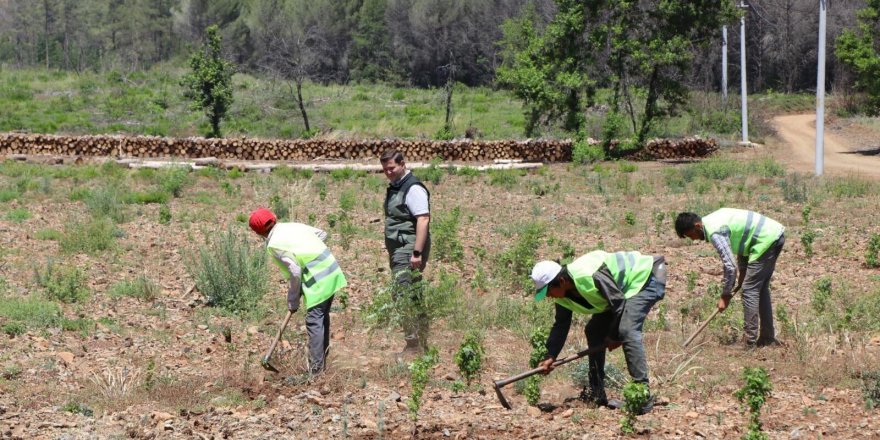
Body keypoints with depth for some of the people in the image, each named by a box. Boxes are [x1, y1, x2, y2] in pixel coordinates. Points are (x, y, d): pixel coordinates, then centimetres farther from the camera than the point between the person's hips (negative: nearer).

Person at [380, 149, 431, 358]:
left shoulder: (413, 188, -12)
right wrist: (391, 252, 18)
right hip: (398, 251, 10)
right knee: (413, 298, 11)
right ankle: (421, 343, 15)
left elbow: (423, 220, -20)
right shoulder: (394, 188, 18)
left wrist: (417, 252, -25)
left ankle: (414, 345, -11)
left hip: (409, 251, -10)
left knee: (405, 296, -13)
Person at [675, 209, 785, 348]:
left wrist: (725, 295, -7)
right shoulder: (713, 220, 11)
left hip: (767, 240, -10)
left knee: (749, 290, -7)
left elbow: (730, 266, -18)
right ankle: (768, 338, 21)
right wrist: (743, 270, 17)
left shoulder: (715, 233, -18)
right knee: (761, 289, 17)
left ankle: (750, 343, -7)